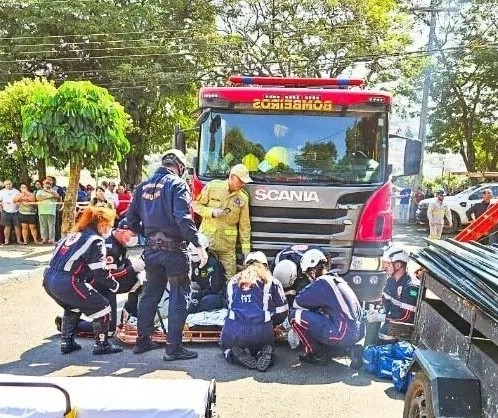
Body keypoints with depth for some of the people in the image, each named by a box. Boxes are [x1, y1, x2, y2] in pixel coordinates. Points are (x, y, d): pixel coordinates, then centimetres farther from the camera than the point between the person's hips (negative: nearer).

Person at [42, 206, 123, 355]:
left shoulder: (74, 234, 20)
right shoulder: (96, 240, -6)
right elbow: (99, 272, -9)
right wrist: (115, 285, 5)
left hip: (49, 280, 9)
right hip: (66, 283, -9)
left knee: (73, 307, 32)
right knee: (102, 308, 4)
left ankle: (67, 342, 33)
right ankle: (101, 344, 12)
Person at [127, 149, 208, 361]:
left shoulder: (143, 186, 9)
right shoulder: (176, 184, -10)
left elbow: (131, 219, 11)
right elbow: (183, 218, -21)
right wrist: (198, 245, -19)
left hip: (152, 249, 6)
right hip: (173, 248, -6)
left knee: (150, 293, 18)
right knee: (179, 296, 2)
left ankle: (143, 340, 27)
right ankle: (174, 347, 3)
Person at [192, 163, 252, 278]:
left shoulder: (243, 197, 2)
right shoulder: (213, 186, -4)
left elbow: (245, 224, 6)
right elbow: (196, 205, 3)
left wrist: (246, 247, 4)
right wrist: (212, 212, -14)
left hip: (228, 244, 1)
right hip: (207, 239, -1)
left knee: (230, 277, 0)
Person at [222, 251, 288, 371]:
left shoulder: (233, 282, 17)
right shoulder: (271, 282, 10)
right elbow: (282, 312, 13)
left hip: (234, 331, 1)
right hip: (261, 332, -1)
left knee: (228, 348, 33)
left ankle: (232, 353, -1)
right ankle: (263, 354, -2)